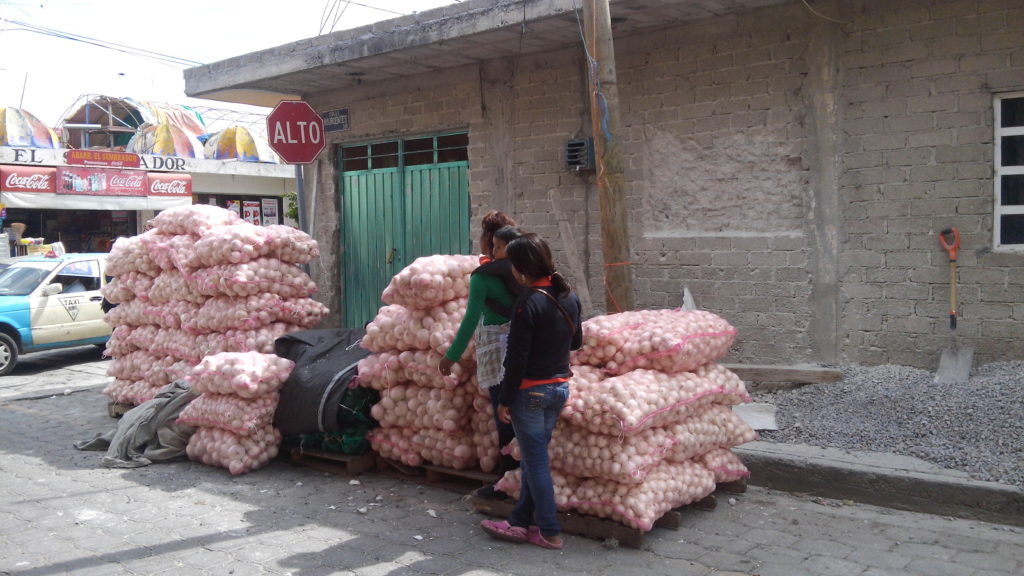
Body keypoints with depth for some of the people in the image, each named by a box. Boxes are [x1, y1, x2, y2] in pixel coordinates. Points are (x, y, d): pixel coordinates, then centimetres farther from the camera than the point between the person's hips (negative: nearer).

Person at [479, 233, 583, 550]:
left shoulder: (528, 302, -20)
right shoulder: (569, 296, 3)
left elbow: (516, 358, -18)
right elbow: (576, 341, 15)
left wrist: (505, 400, -11)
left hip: (531, 390, -8)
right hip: (561, 386, 8)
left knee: (536, 461, 3)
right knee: (533, 457, 17)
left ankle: (549, 531, 11)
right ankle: (521, 522, 26)